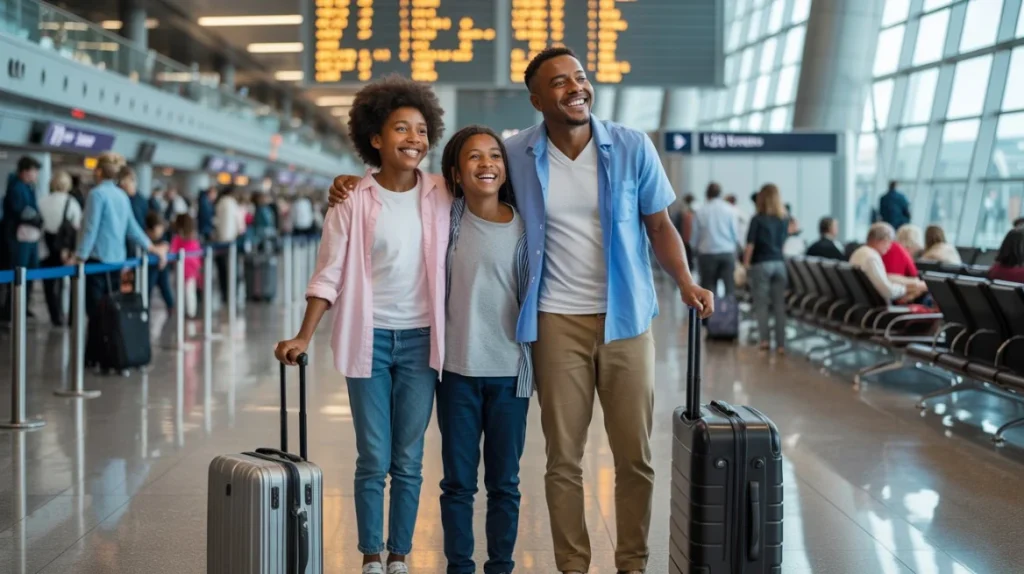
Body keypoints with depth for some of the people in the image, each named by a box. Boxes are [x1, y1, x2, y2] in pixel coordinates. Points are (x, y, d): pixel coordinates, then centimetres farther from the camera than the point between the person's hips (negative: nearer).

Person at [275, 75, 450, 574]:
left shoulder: (442, 197, 0)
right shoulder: (353, 202, -4)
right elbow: (329, 275, -2)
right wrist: (304, 337, -10)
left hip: (420, 340, 2)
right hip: (369, 339, -1)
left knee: (408, 461, 7)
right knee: (373, 460, 3)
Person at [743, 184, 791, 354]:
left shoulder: (758, 220, -7)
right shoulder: (785, 219, 6)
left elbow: (750, 245, -9)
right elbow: (786, 242, 9)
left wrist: (746, 264, -3)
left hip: (761, 264, -3)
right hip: (780, 264, 4)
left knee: (761, 303, 5)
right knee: (779, 305, 5)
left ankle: (765, 339, -3)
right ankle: (781, 344, 4)